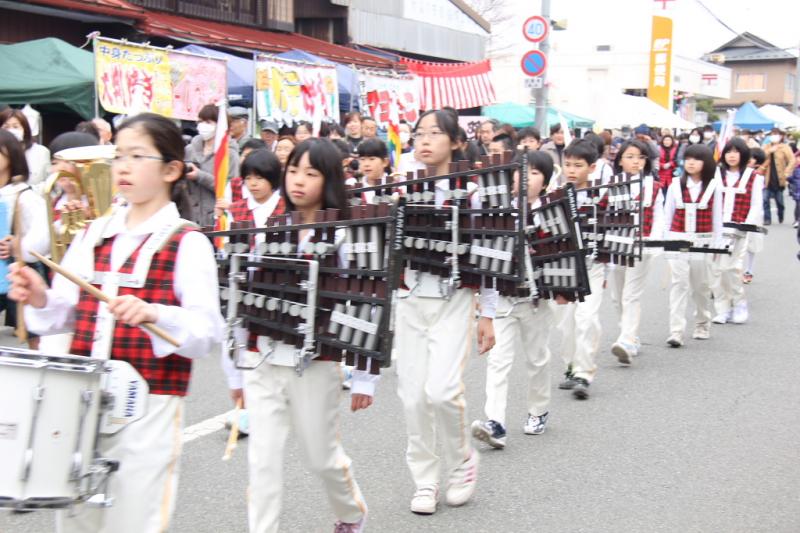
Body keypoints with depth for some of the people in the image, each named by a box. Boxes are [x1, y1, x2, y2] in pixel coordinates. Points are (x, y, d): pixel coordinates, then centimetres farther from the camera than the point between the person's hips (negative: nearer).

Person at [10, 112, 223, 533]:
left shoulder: (188, 245, -6)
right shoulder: (93, 235, 10)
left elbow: (207, 331, -14)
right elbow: (66, 314, 11)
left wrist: (154, 314, -30)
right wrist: (39, 298, -9)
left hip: (149, 407, -5)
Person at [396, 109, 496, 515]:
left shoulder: (470, 192, -3)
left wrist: (487, 315, -2)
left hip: (454, 301, -3)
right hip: (410, 301, 3)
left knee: (442, 390, -15)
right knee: (413, 395, 2)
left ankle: (462, 460, 12)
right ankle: (424, 480, 17)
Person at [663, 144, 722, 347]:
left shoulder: (714, 187, 1)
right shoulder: (676, 185, 3)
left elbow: (717, 218, 5)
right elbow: (667, 215, 9)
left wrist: (717, 244, 6)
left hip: (702, 242, 0)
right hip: (678, 240, 0)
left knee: (702, 285, 11)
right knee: (679, 284, -8)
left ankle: (702, 326, 29)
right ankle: (676, 332, -12)